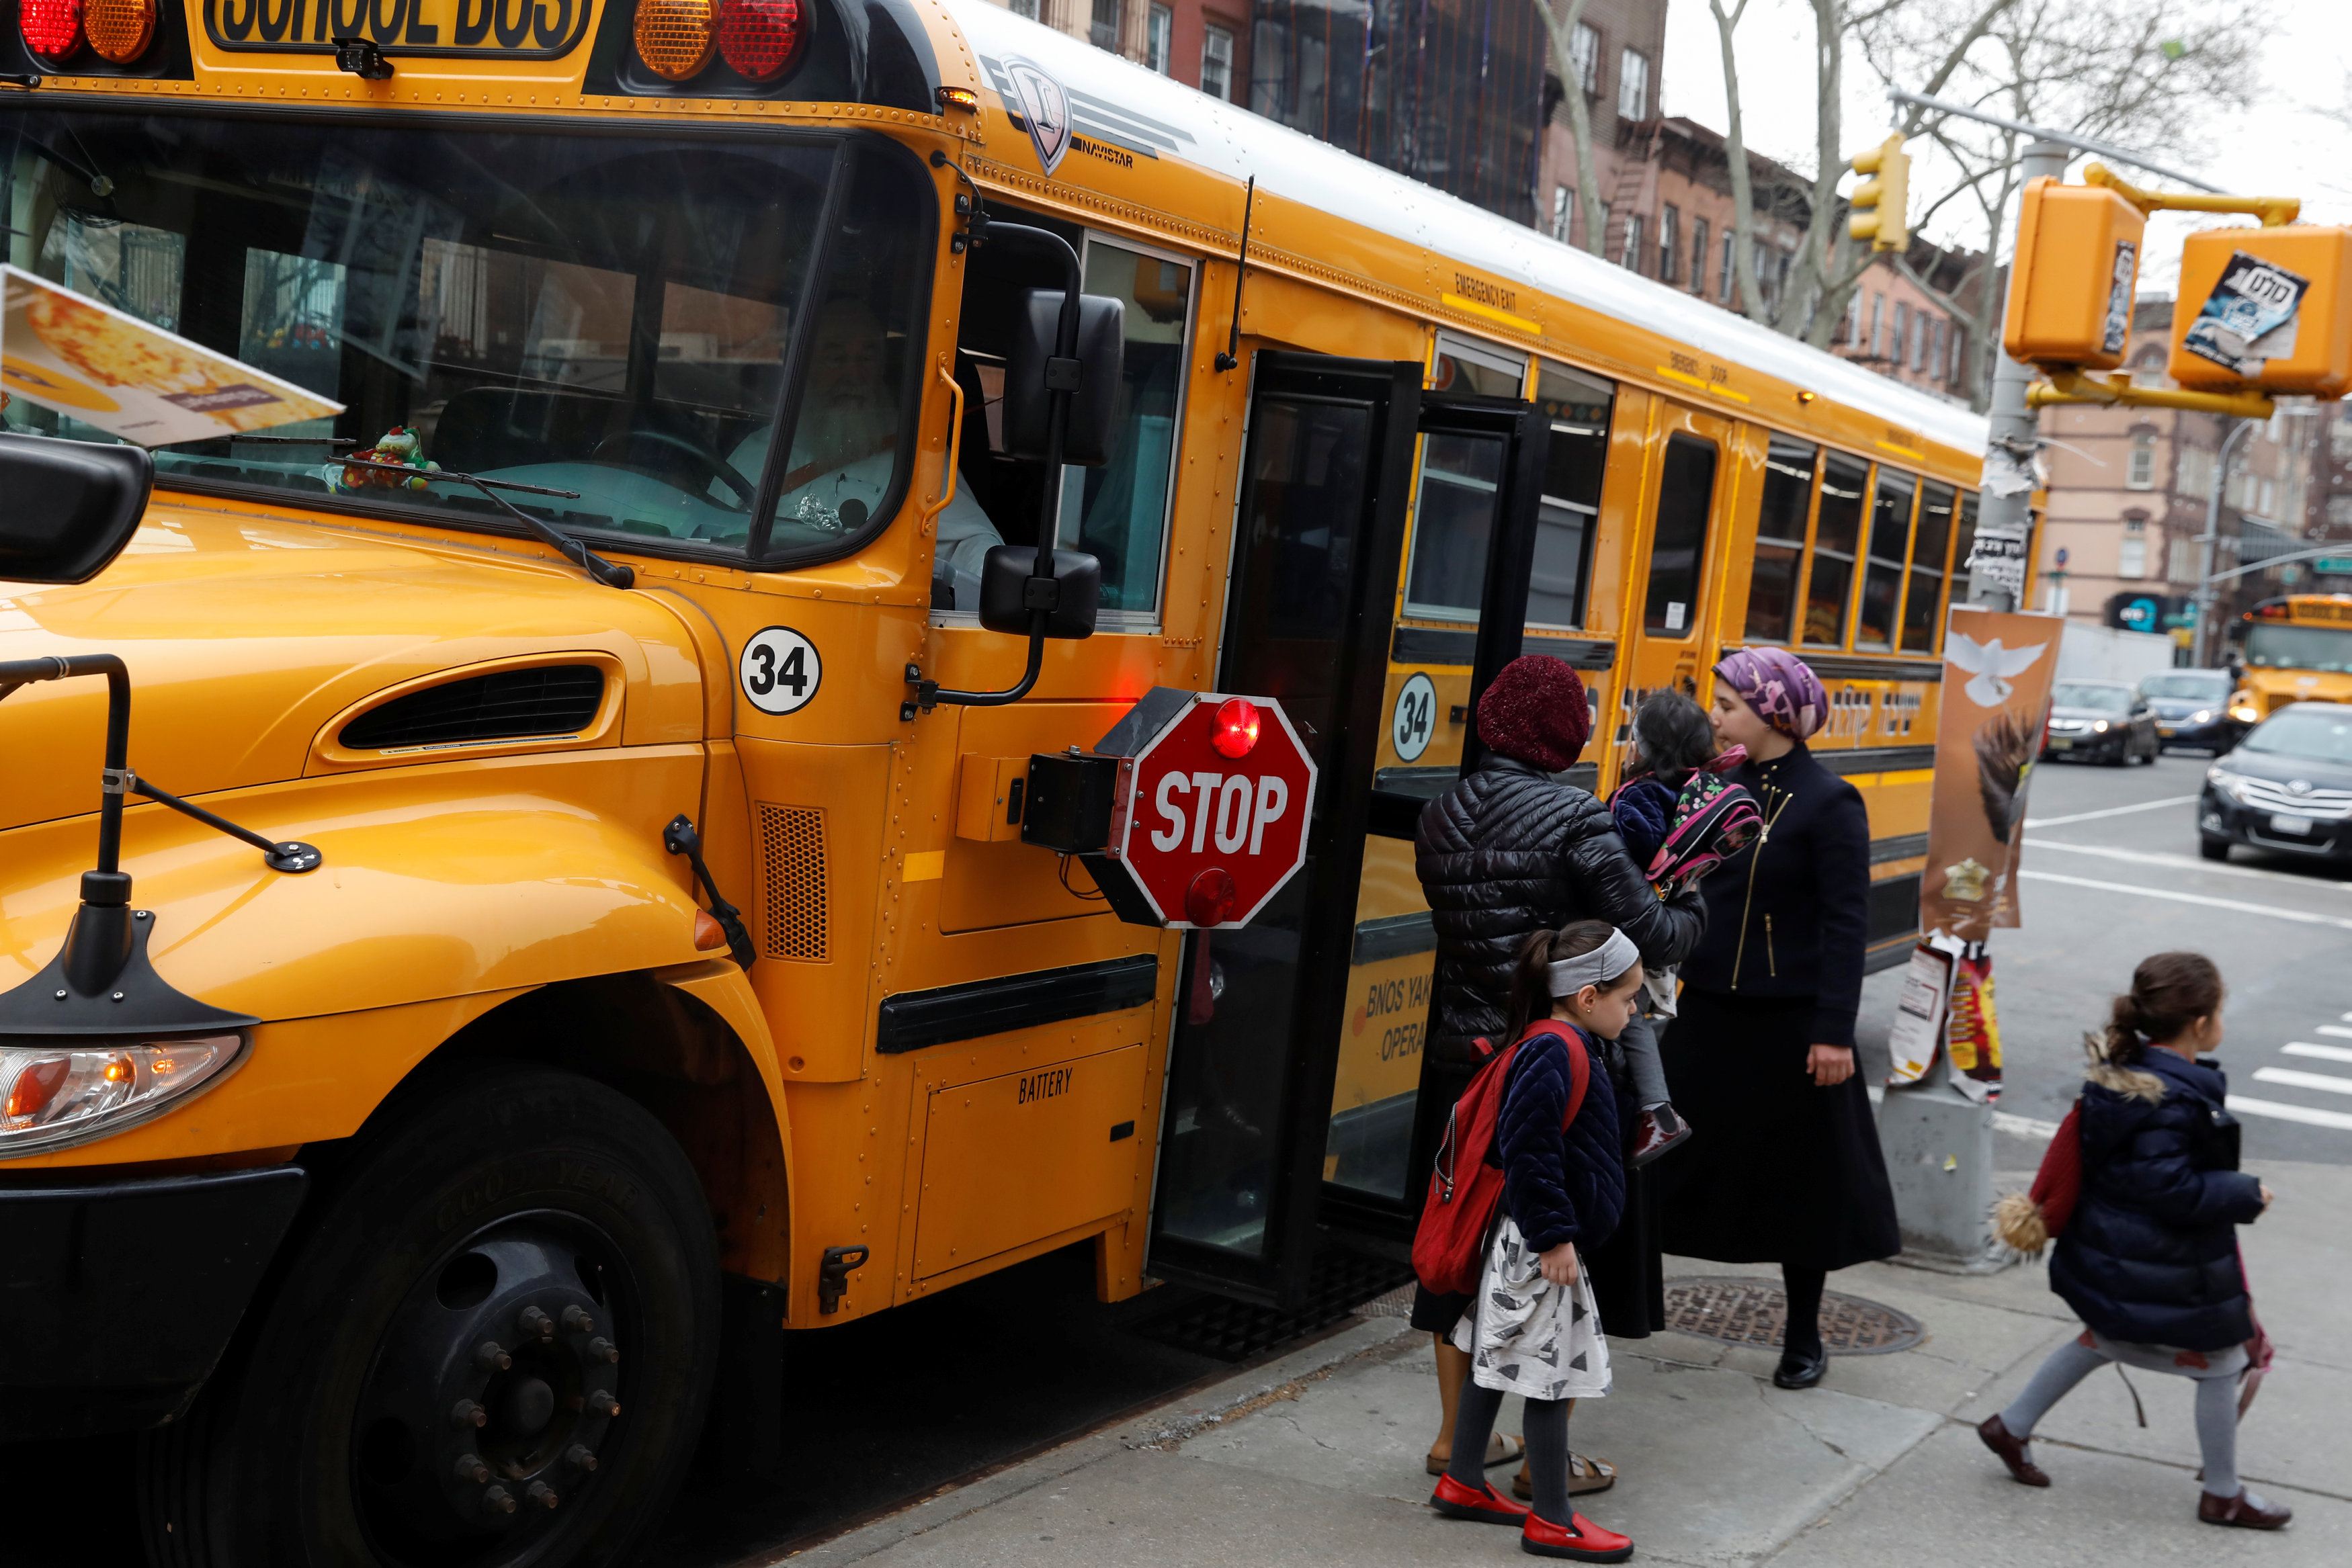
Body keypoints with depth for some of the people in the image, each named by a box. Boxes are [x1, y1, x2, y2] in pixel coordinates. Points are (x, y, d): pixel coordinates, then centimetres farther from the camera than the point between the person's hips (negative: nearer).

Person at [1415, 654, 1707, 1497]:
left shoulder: (1441, 817, 3)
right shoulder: (1573, 820, -16)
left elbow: (1457, 921, 8)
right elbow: (1650, 937, -16)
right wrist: (1693, 908, 4)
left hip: (1465, 1058, 6)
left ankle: (1458, 1434, 28)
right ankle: (1545, 1455, 15)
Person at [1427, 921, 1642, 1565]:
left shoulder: (1564, 1044, 9)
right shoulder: (1554, 1052, -23)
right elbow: (1528, 1149, -27)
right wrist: (1553, 1237, -22)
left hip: (1527, 1241, 11)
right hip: (1538, 1246, -11)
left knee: (1496, 1361, 18)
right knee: (1550, 1376, -1)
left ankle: (1462, 1484, 30)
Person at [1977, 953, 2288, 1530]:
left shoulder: (2121, 1071, -1)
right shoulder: (2175, 1102, -29)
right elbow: (2172, 1190, -28)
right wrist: (2247, 1196, -17)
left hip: (2110, 1251, 9)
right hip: (2166, 1271, -9)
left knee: (2101, 1341, 26)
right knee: (2218, 1366, 10)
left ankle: (2012, 1427, 33)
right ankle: (2223, 1495, 26)